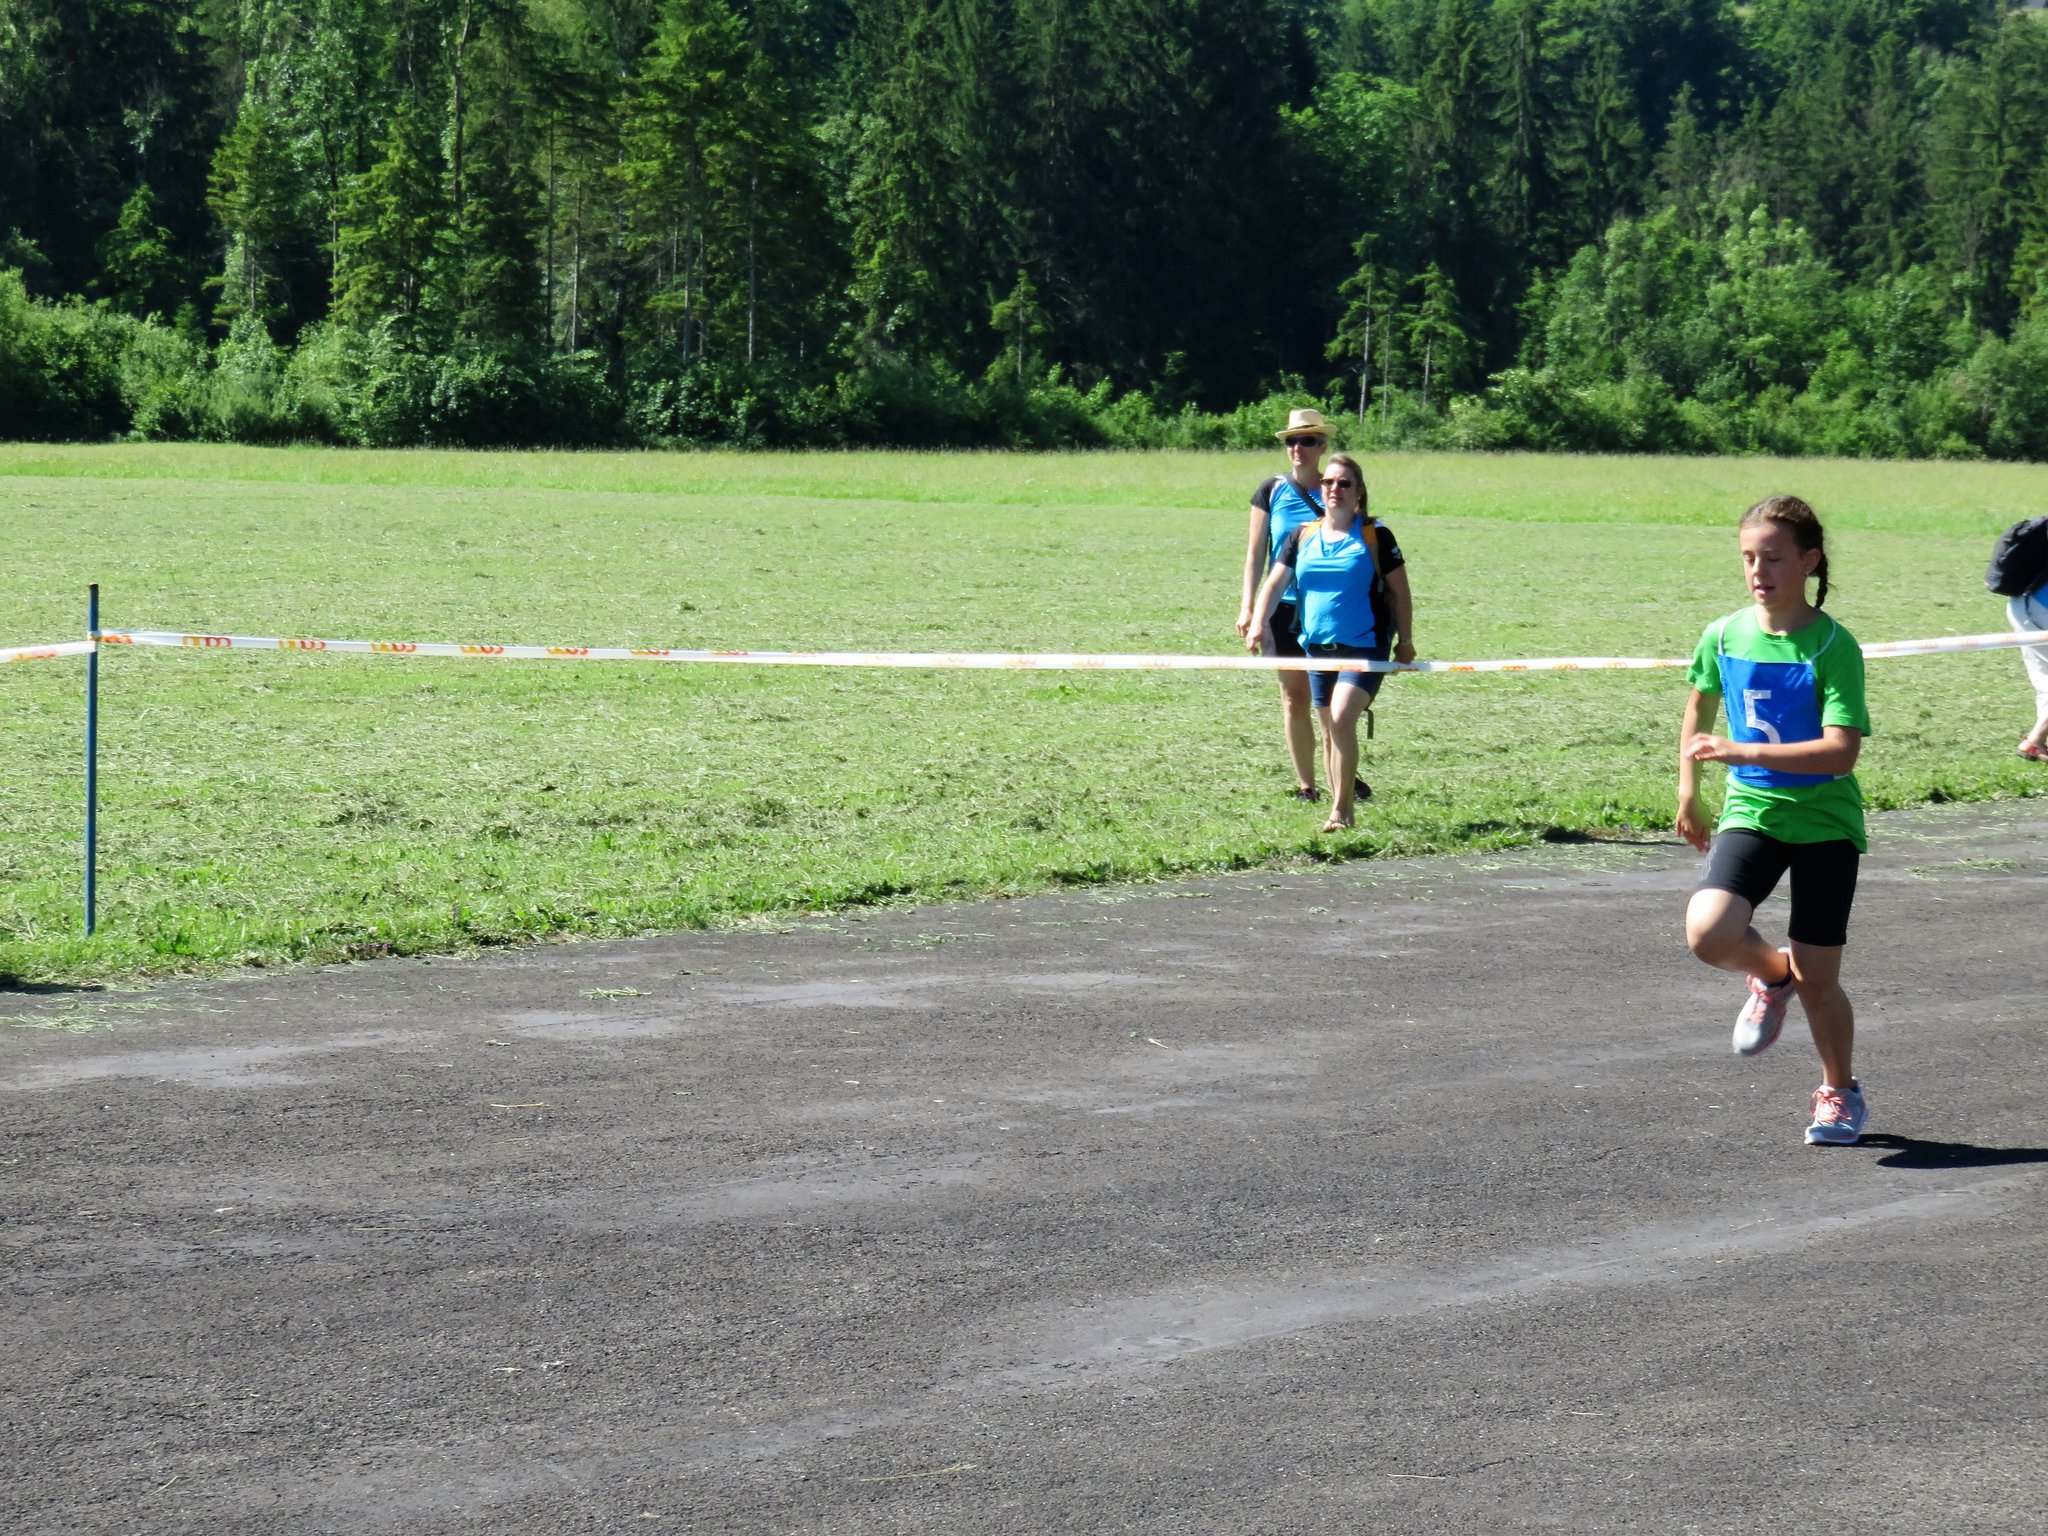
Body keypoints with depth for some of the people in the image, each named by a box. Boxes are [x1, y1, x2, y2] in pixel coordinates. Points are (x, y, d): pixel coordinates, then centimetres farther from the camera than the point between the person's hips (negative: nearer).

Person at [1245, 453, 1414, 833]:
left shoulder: (1375, 535, -3)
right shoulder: (1302, 537, 6)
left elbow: (1399, 591, 2)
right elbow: (1274, 583, 1)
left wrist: (1405, 640, 1)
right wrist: (1258, 624, -14)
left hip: (1365, 645, -5)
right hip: (1317, 646, 5)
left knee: (1342, 719, -20)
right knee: (1329, 731, 11)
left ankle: (1341, 811, -14)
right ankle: (1343, 808, 23)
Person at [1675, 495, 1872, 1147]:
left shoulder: (1833, 646, -15)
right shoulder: (1723, 636, -1)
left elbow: (1840, 751, -23)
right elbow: (1700, 705, 21)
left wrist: (1745, 752, -31)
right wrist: (1688, 791, 20)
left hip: (1824, 821, -3)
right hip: (1750, 811, 3)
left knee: (1816, 979, 1)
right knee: (1708, 933, -22)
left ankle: (1840, 1091, 28)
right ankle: (1771, 974, 14)